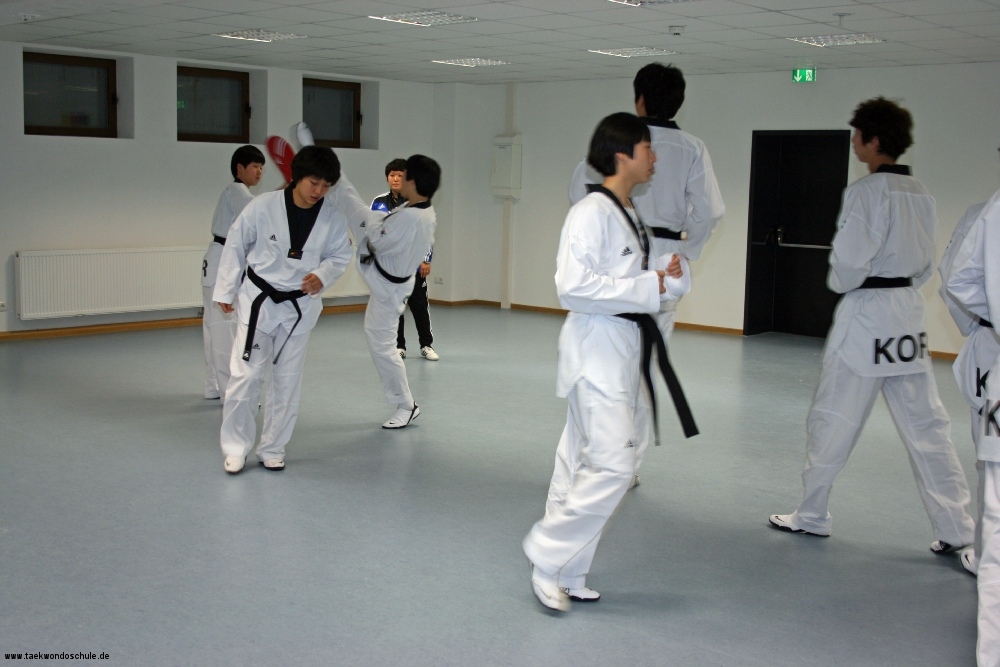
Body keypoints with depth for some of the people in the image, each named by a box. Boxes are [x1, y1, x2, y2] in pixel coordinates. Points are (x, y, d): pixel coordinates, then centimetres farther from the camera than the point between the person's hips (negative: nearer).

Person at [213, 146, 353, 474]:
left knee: (287, 379, 10)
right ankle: (235, 446, 14)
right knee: (246, 375, -4)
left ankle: (272, 448, 25)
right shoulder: (263, 207, -17)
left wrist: (322, 275, -18)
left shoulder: (333, 219, -11)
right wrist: (226, 291, 1)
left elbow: (340, 255, 4)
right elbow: (235, 246, -5)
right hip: (258, 300, -2)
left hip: (300, 306, 2)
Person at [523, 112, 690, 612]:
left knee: (585, 463, 13)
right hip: (595, 347, -10)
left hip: (623, 346, 10)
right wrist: (649, 286, -19)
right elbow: (573, 286, -24)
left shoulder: (628, 214, 14)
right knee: (613, 465, -12)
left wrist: (674, 273, -1)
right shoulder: (592, 212, -15)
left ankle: (564, 575, 22)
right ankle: (548, 556, 4)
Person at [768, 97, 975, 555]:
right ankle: (955, 529, 12)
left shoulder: (867, 191, -15)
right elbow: (926, 263, 15)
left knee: (833, 417, 6)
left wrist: (839, 284, 1)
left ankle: (812, 515, 18)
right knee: (926, 424, 10)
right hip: (909, 315, 7)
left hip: (867, 316, -7)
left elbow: (849, 260, -18)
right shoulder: (921, 195, 9)